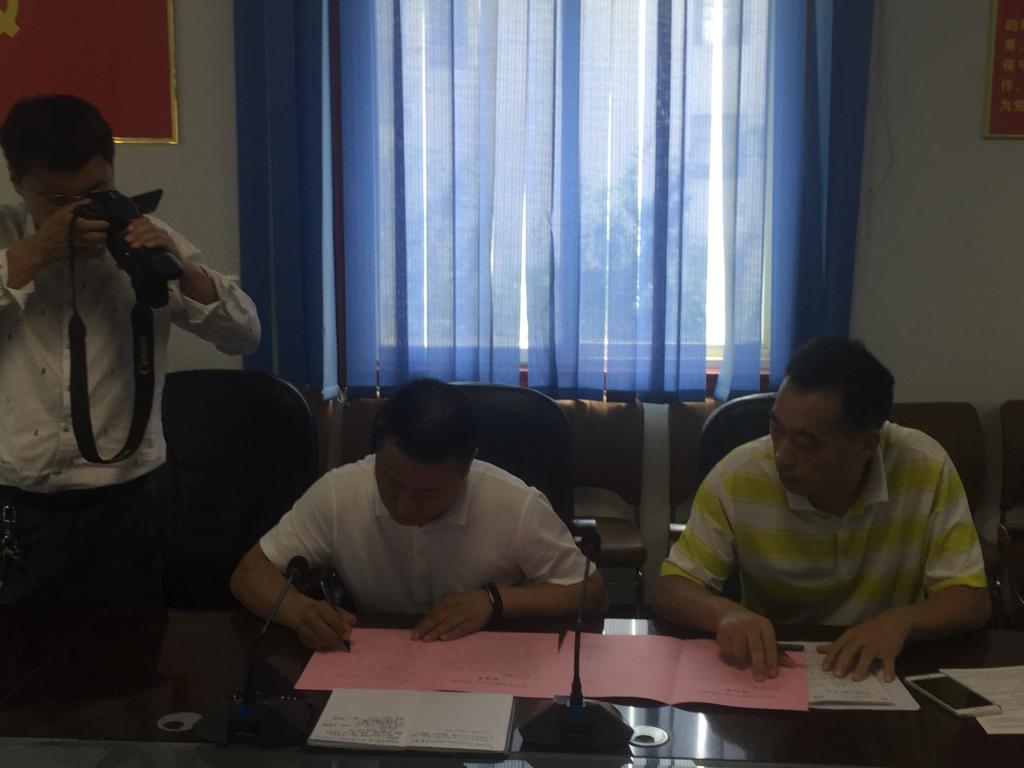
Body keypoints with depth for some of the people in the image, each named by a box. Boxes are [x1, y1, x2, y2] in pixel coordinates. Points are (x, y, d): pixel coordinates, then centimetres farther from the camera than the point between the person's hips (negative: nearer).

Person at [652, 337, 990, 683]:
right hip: (772, 674, 0)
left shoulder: (927, 469, -14)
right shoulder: (737, 476, -15)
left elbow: (971, 600, -10)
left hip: (882, 674, 1)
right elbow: (671, 590, -9)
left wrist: (900, 620, -30)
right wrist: (726, 613, -31)